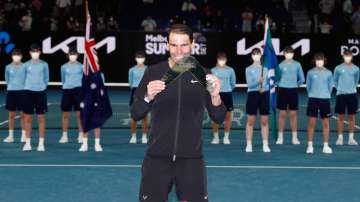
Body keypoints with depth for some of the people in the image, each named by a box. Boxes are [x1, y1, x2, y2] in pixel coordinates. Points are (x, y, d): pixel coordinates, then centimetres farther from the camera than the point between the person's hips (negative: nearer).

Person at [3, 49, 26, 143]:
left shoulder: (24, 67, -1)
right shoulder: (8, 67, 3)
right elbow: (7, 79, 14)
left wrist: (25, 88, 0)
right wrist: (10, 86, 12)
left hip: (22, 91, -1)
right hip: (11, 91, 1)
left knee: (23, 114, 2)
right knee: (11, 115, 5)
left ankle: (23, 135, 11)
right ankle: (10, 136, 10)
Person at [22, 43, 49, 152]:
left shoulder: (44, 64, 2)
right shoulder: (26, 65, 3)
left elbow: (46, 78, 11)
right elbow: (24, 78, 11)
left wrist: (42, 86, 7)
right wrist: (27, 87, 8)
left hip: (40, 92, -1)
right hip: (28, 91, 1)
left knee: (41, 118, 1)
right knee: (28, 118, 2)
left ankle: (41, 143, 6)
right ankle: (27, 143, 8)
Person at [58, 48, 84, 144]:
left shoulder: (81, 66, 3)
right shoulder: (64, 67, 6)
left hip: (78, 90, -1)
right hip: (66, 90, 1)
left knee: (79, 114, -2)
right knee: (65, 114, 3)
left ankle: (81, 135, 6)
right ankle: (64, 136, 10)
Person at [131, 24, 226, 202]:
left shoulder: (203, 75, 2)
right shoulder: (153, 72, 0)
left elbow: (219, 118, 1)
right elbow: (135, 115, 0)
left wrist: (215, 95, -18)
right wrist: (148, 97, -20)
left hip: (191, 159, 0)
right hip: (157, 157, 0)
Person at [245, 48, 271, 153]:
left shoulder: (265, 68, 6)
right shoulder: (248, 69, 1)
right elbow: (249, 84, -8)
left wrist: (264, 88, -15)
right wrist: (258, 81, -27)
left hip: (264, 94, 2)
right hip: (252, 94, -1)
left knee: (264, 121, 3)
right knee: (250, 121, 0)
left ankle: (265, 145, 8)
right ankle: (249, 144, 6)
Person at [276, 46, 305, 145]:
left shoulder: (297, 65, 3)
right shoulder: (281, 65, -1)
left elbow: (302, 79, 10)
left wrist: (296, 84, 8)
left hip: (293, 91, 1)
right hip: (282, 90, -1)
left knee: (293, 114, 4)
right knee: (282, 114, 1)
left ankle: (294, 137, 9)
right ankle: (280, 137, 7)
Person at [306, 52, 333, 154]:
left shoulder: (328, 73, 3)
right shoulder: (310, 72, 1)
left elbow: (330, 86, 11)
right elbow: (308, 85, 9)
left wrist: (326, 95, 12)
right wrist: (311, 94, 11)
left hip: (325, 99, 1)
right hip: (313, 99, -1)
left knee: (325, 123, 4)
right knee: (311, 123, -2)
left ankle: (326, 146, 12)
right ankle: (310, 146, 3)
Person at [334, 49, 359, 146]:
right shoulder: (338, 68, -1)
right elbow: (335, 81, 10)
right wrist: (339, 88, 10)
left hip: (352, 94, 2)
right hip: (341, 94, -2)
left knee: (351, 116, 4)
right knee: (341, 117, 1)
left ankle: (351, 138, 9)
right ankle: (340, 137, 6)